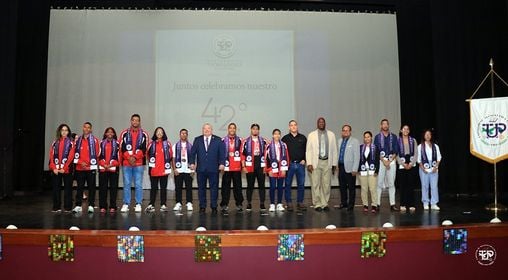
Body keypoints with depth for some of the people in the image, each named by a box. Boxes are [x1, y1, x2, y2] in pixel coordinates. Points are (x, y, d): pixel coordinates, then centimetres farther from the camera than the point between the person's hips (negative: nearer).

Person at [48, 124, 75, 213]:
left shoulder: (71, 142, 3)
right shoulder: (55, 142, 12)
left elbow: (70, 157, -6)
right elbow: (51, 155, 5)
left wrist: (64, 168, -13)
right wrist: (54, 168, -7)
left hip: (66, 169, -3)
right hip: (56, 170, 3)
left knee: (67, 188, 0)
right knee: (56, 188, 4)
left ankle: (67, 207, 6)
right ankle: (56, 207, 12)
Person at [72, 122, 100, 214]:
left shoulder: (94, 140, 1)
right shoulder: (78, 140, 10)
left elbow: (96, 153, -3)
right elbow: (75, 154, 6)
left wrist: (88, 162, -8)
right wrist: (81, 162, -8)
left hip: (91, 168, -2)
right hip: (80, 168, 3)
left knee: (91, 187, 0)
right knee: (79, 187, 5)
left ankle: (91, 205, 6)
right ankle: (78, 206, 10)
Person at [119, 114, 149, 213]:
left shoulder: (144, 134, 5)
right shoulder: (124, 133, 7)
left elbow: (143, 149, -2)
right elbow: (122, 148, 0)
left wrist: (135, 157, -13)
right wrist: (129, 157, -12)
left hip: (139, 163, -1)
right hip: (126, 163, 1)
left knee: (138, 185, 1)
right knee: (126, 184, 4)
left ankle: (138, 204, 9)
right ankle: (126, 204, 11)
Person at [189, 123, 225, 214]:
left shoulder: (218, 140, 5)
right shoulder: (197, 140, 10)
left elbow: (222, 153, 0)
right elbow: (193, 152, 6)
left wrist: (222, 163, -10)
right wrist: (192, 163, -5)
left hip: (213, 169, -1)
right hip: (201, 169, 2)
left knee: (214, 188, 1)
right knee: (201, 188, 6)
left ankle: (214, 207, 8)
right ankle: (202, 206, 14)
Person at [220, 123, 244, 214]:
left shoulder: (239, 140, 6)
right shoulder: (223, 140, 1)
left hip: (237, 167, 1)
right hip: (227, 168, -1)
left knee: (237, 186, 8)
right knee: (226, 186, 1)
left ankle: (239, 204, 18)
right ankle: (224, 205, 4)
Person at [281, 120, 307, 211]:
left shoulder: (303, 138, 9)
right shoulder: (285, 138, 4)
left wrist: (304, 160, 2)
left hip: (300, 164, 2)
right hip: (289, 164, -1)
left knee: (301, 184, 4)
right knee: (288, 184, 2)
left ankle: (300, 202, 13)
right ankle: (289, 203, 9)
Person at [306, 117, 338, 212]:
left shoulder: (331, 134, 9)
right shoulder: (311, 135, 5)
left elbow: (334, 150, 9)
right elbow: (308, 150, 3)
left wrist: (334, 164, 4)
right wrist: (309, 164, -6)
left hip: (327, 162, 2)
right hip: (316, 162, -2)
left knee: (326, 184, 3)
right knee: (316, 184, -2)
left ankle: (325, 204, 13)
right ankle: (317, 204, 6)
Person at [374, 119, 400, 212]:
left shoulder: (393, 137, 11)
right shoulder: (378, 137, 5)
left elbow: (396, 151, 6)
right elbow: (376, 151, -1)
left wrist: (389, 161, -6)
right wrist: (384, 161, -9)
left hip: (391, 160, 2)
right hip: (381, 161, -2)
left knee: (391, 183, 2)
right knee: (379, 183, -4)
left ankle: (392, 204, 3)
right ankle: (377, 203, -1)